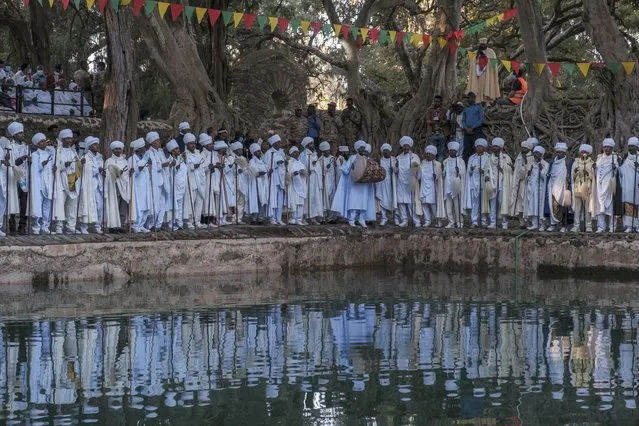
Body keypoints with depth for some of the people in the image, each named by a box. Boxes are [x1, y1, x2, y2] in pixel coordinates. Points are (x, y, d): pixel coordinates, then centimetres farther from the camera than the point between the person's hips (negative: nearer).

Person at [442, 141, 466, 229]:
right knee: (448, 204, -1)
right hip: (447, 186, 4)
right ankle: (451, 221, 3)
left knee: (457, 204, -7)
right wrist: (443, 170, 2)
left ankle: (459, 221, 0)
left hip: (456, 185, -3)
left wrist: (458, 171, -16)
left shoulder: (460, 161, 4)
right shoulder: (445, 162, 15)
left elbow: (463, 174, 0)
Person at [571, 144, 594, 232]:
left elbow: (593, 176, 0)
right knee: (577, 208, 0)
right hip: (577, 188, 2)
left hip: (587, 188, -2)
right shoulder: (576, 162, 11)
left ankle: (588, 226, 0)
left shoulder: (591, 163, 4)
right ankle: (577, 226, 1)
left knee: (588, 208, -4)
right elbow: (572, 176, 11)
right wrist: (575, 171, -10)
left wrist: (588, 173, -18)